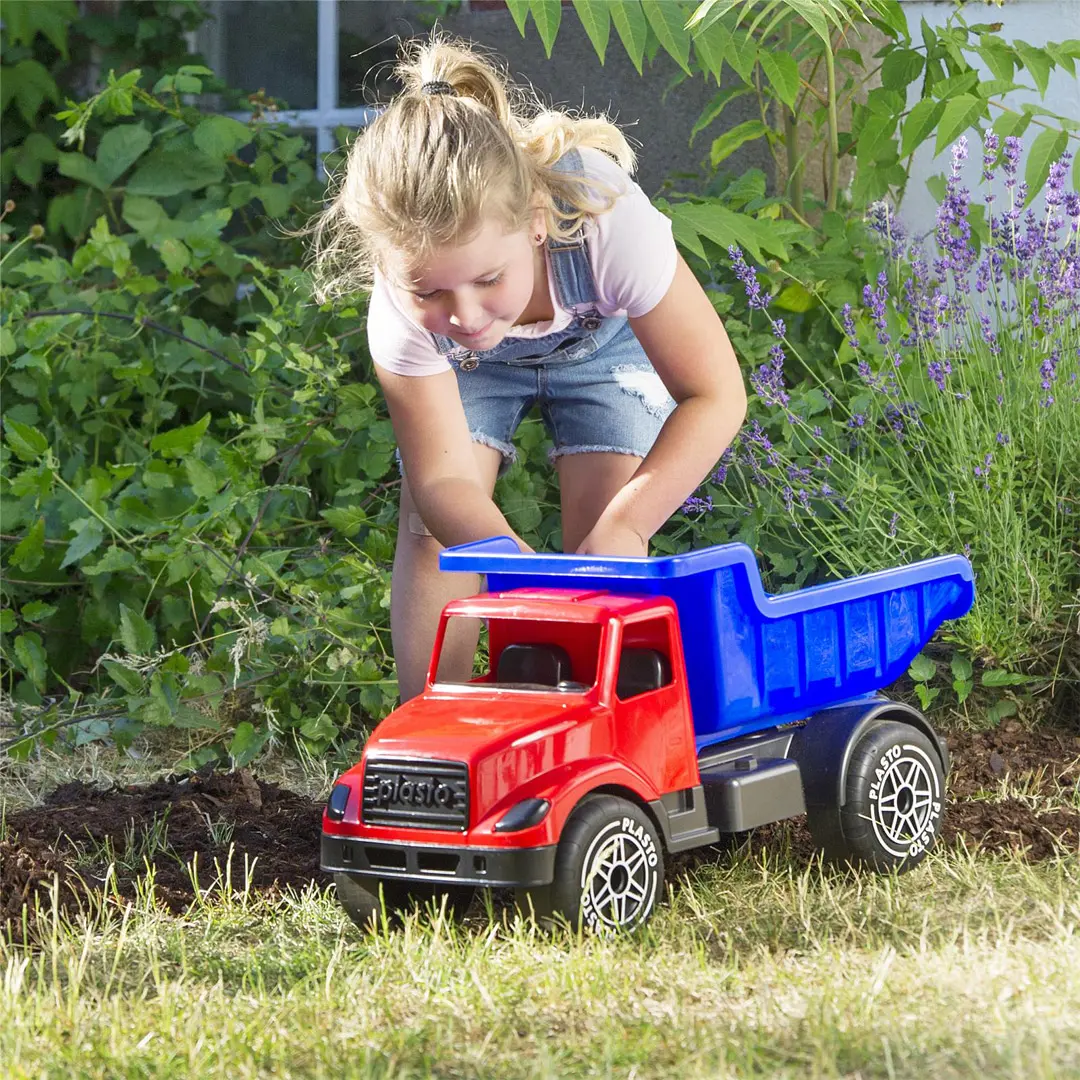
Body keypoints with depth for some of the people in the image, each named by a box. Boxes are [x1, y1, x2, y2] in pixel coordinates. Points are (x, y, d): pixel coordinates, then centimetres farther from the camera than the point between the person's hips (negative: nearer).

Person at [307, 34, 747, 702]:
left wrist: (625, 524, -48)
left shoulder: (606, 219, -46)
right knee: (434, 522, -15)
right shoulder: (401, 311, -40)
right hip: (468, 367, 1)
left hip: (604, 339, -1)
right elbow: (445, 477, -32)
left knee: (604, 539, -17)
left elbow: (715, 395, -37)